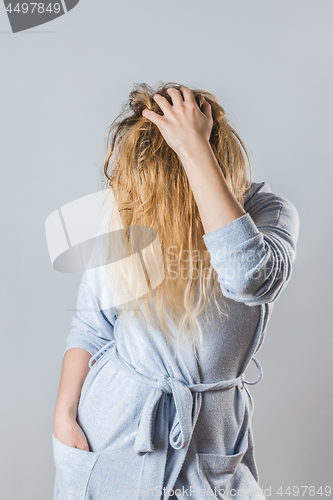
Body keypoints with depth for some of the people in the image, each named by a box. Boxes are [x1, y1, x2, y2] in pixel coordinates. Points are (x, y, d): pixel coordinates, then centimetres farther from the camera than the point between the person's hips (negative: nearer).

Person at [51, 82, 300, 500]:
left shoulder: (267, 213, -15)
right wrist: (64, 412, -6)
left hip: (209, 432, 0)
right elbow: (90, 328, -1)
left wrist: (195, 150, -35)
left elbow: (251, 277, -38)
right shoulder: (122, 217, -10)